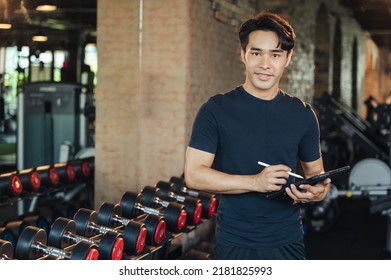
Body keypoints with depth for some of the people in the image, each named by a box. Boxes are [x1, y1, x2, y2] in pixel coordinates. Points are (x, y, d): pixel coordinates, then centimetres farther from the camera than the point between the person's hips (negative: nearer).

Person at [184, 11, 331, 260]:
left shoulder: (302, 114, 3)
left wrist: (317, 191, -12)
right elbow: (194, 174, -10)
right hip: (234, 245, -2)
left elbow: (315, 171, 12)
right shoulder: (217, 109, -5)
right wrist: (255, 182, -22)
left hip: (287, 244, 3)